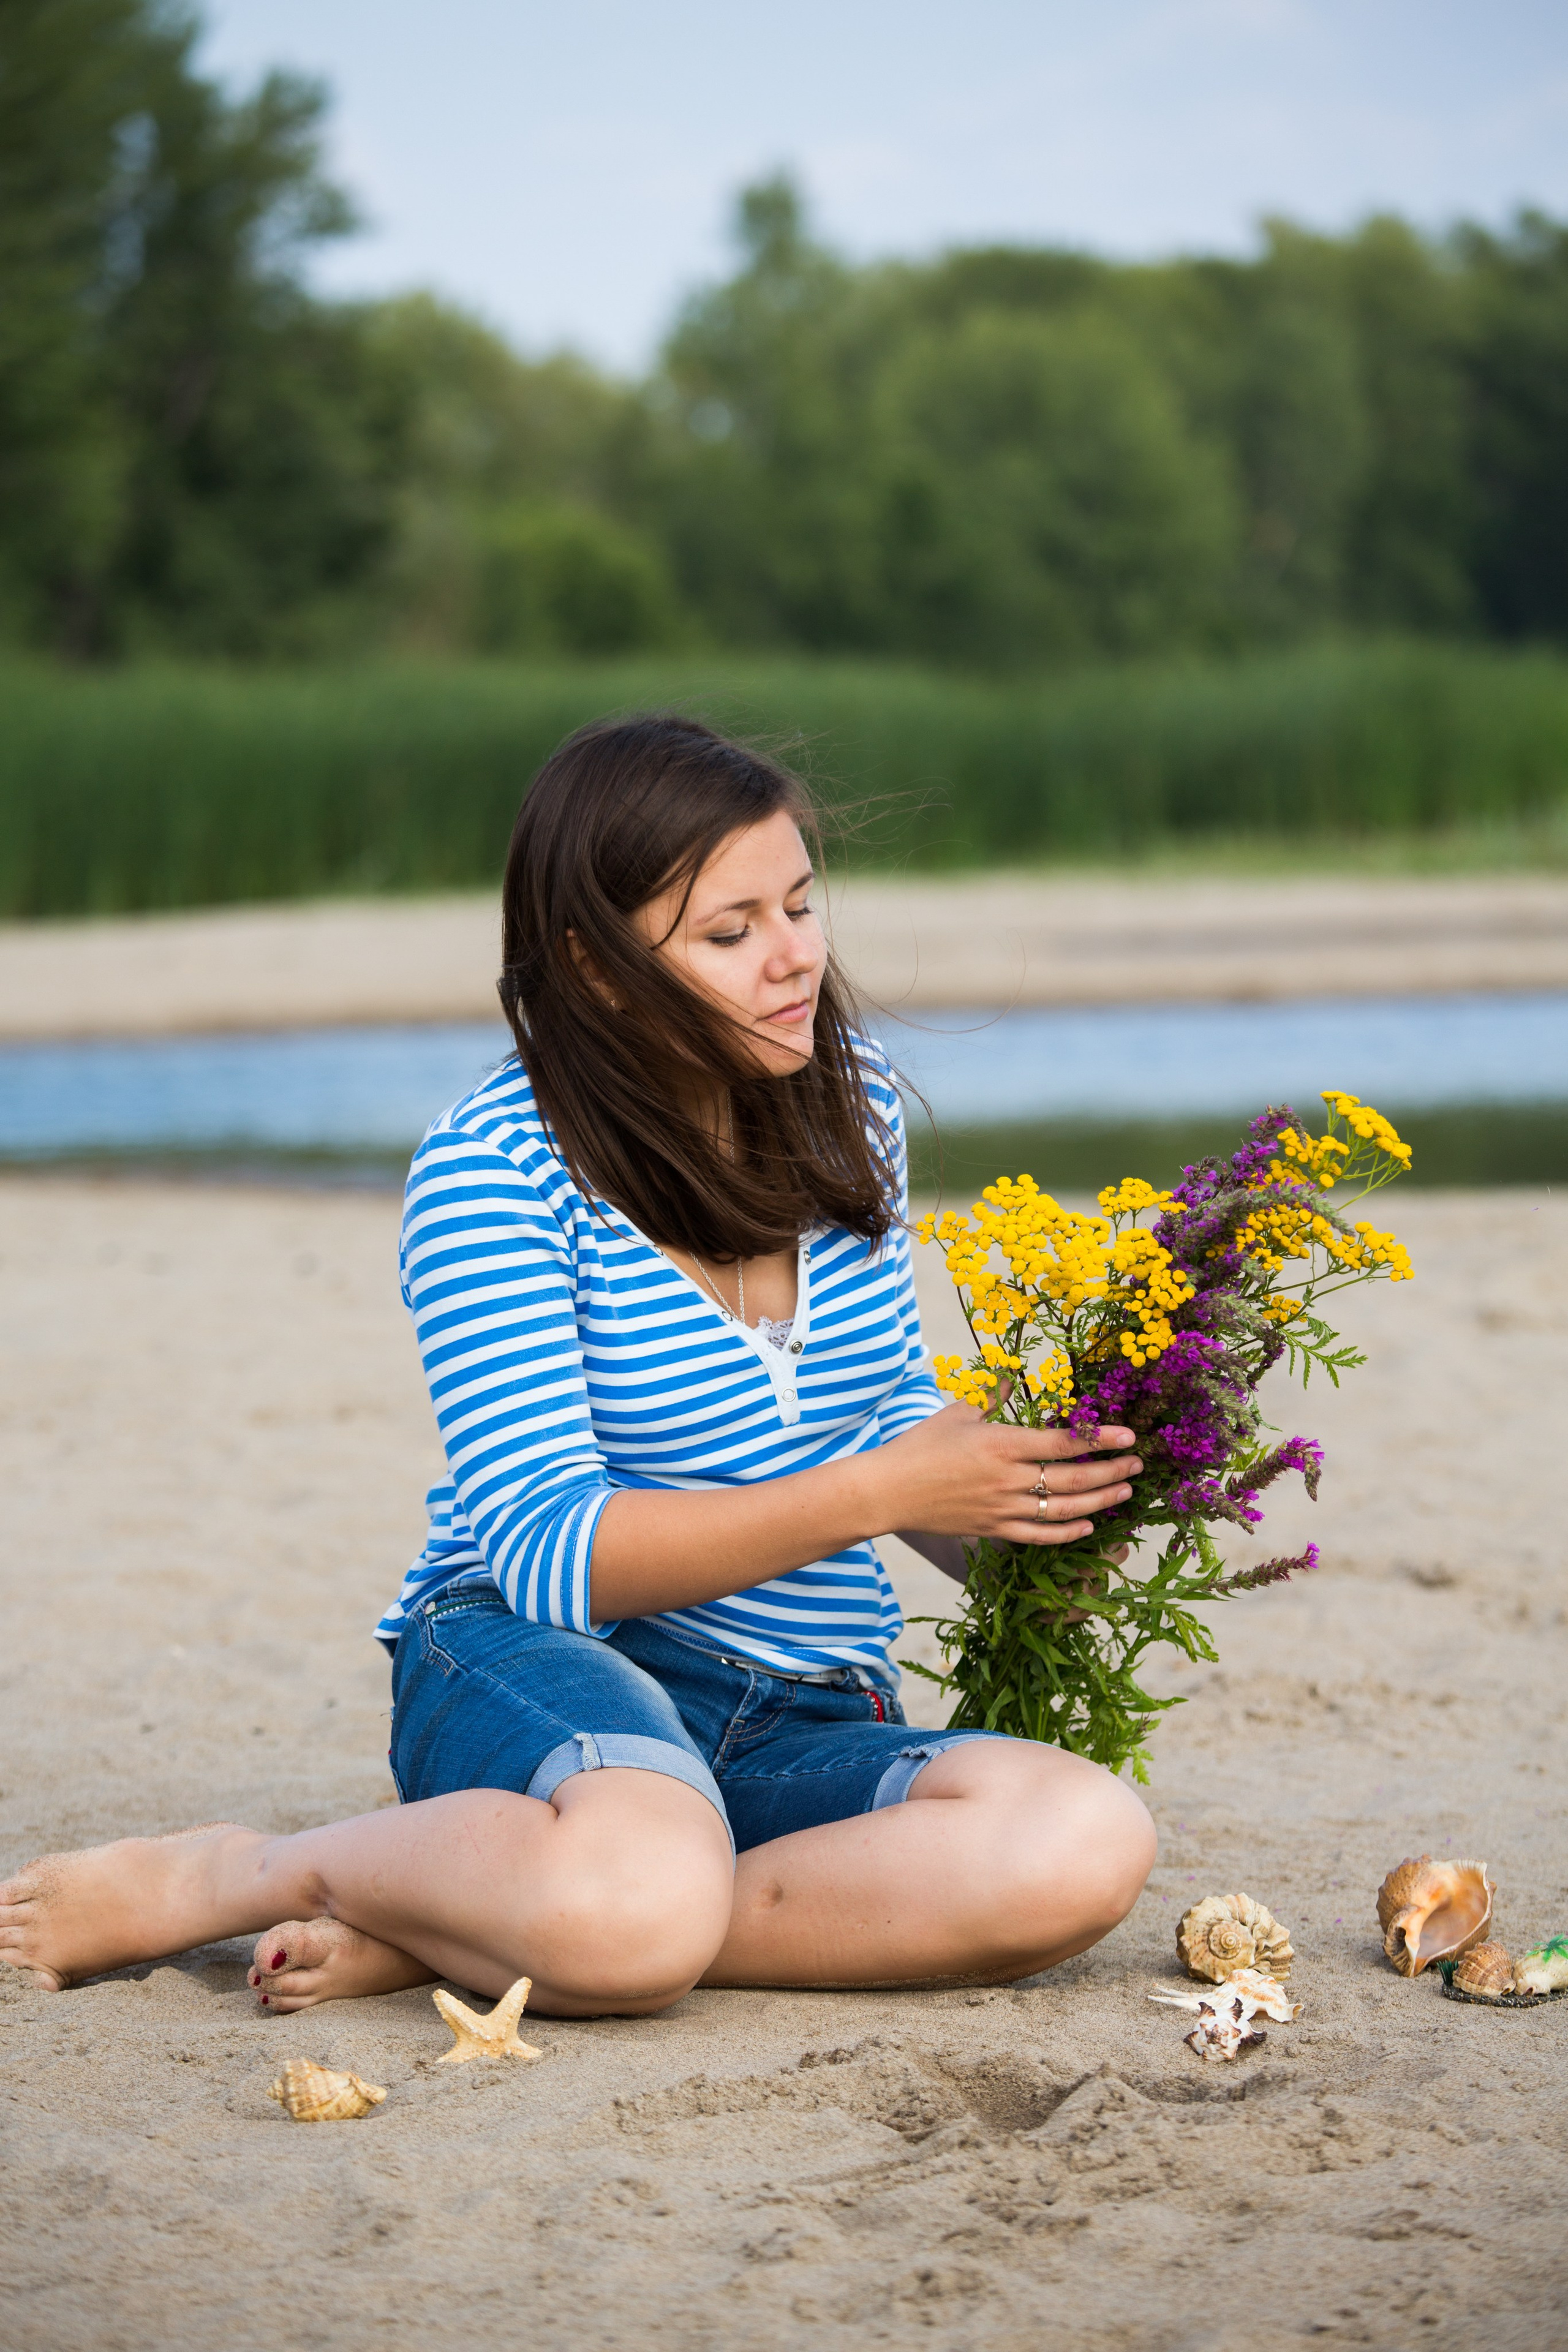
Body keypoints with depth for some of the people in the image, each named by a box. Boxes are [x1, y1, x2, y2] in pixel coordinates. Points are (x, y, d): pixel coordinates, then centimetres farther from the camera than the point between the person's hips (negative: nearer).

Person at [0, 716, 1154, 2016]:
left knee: (1089, 1841, -29)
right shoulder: (492, 1165, -10)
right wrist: (881, 1492, -22)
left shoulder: (852, 1105, 8)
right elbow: (549, 1548, -16)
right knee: (641, 1898, -43)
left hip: (801, 1730, 6)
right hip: (533, 1665, -6)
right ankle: (229, 1877, -11)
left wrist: (1001, 1491, -2)